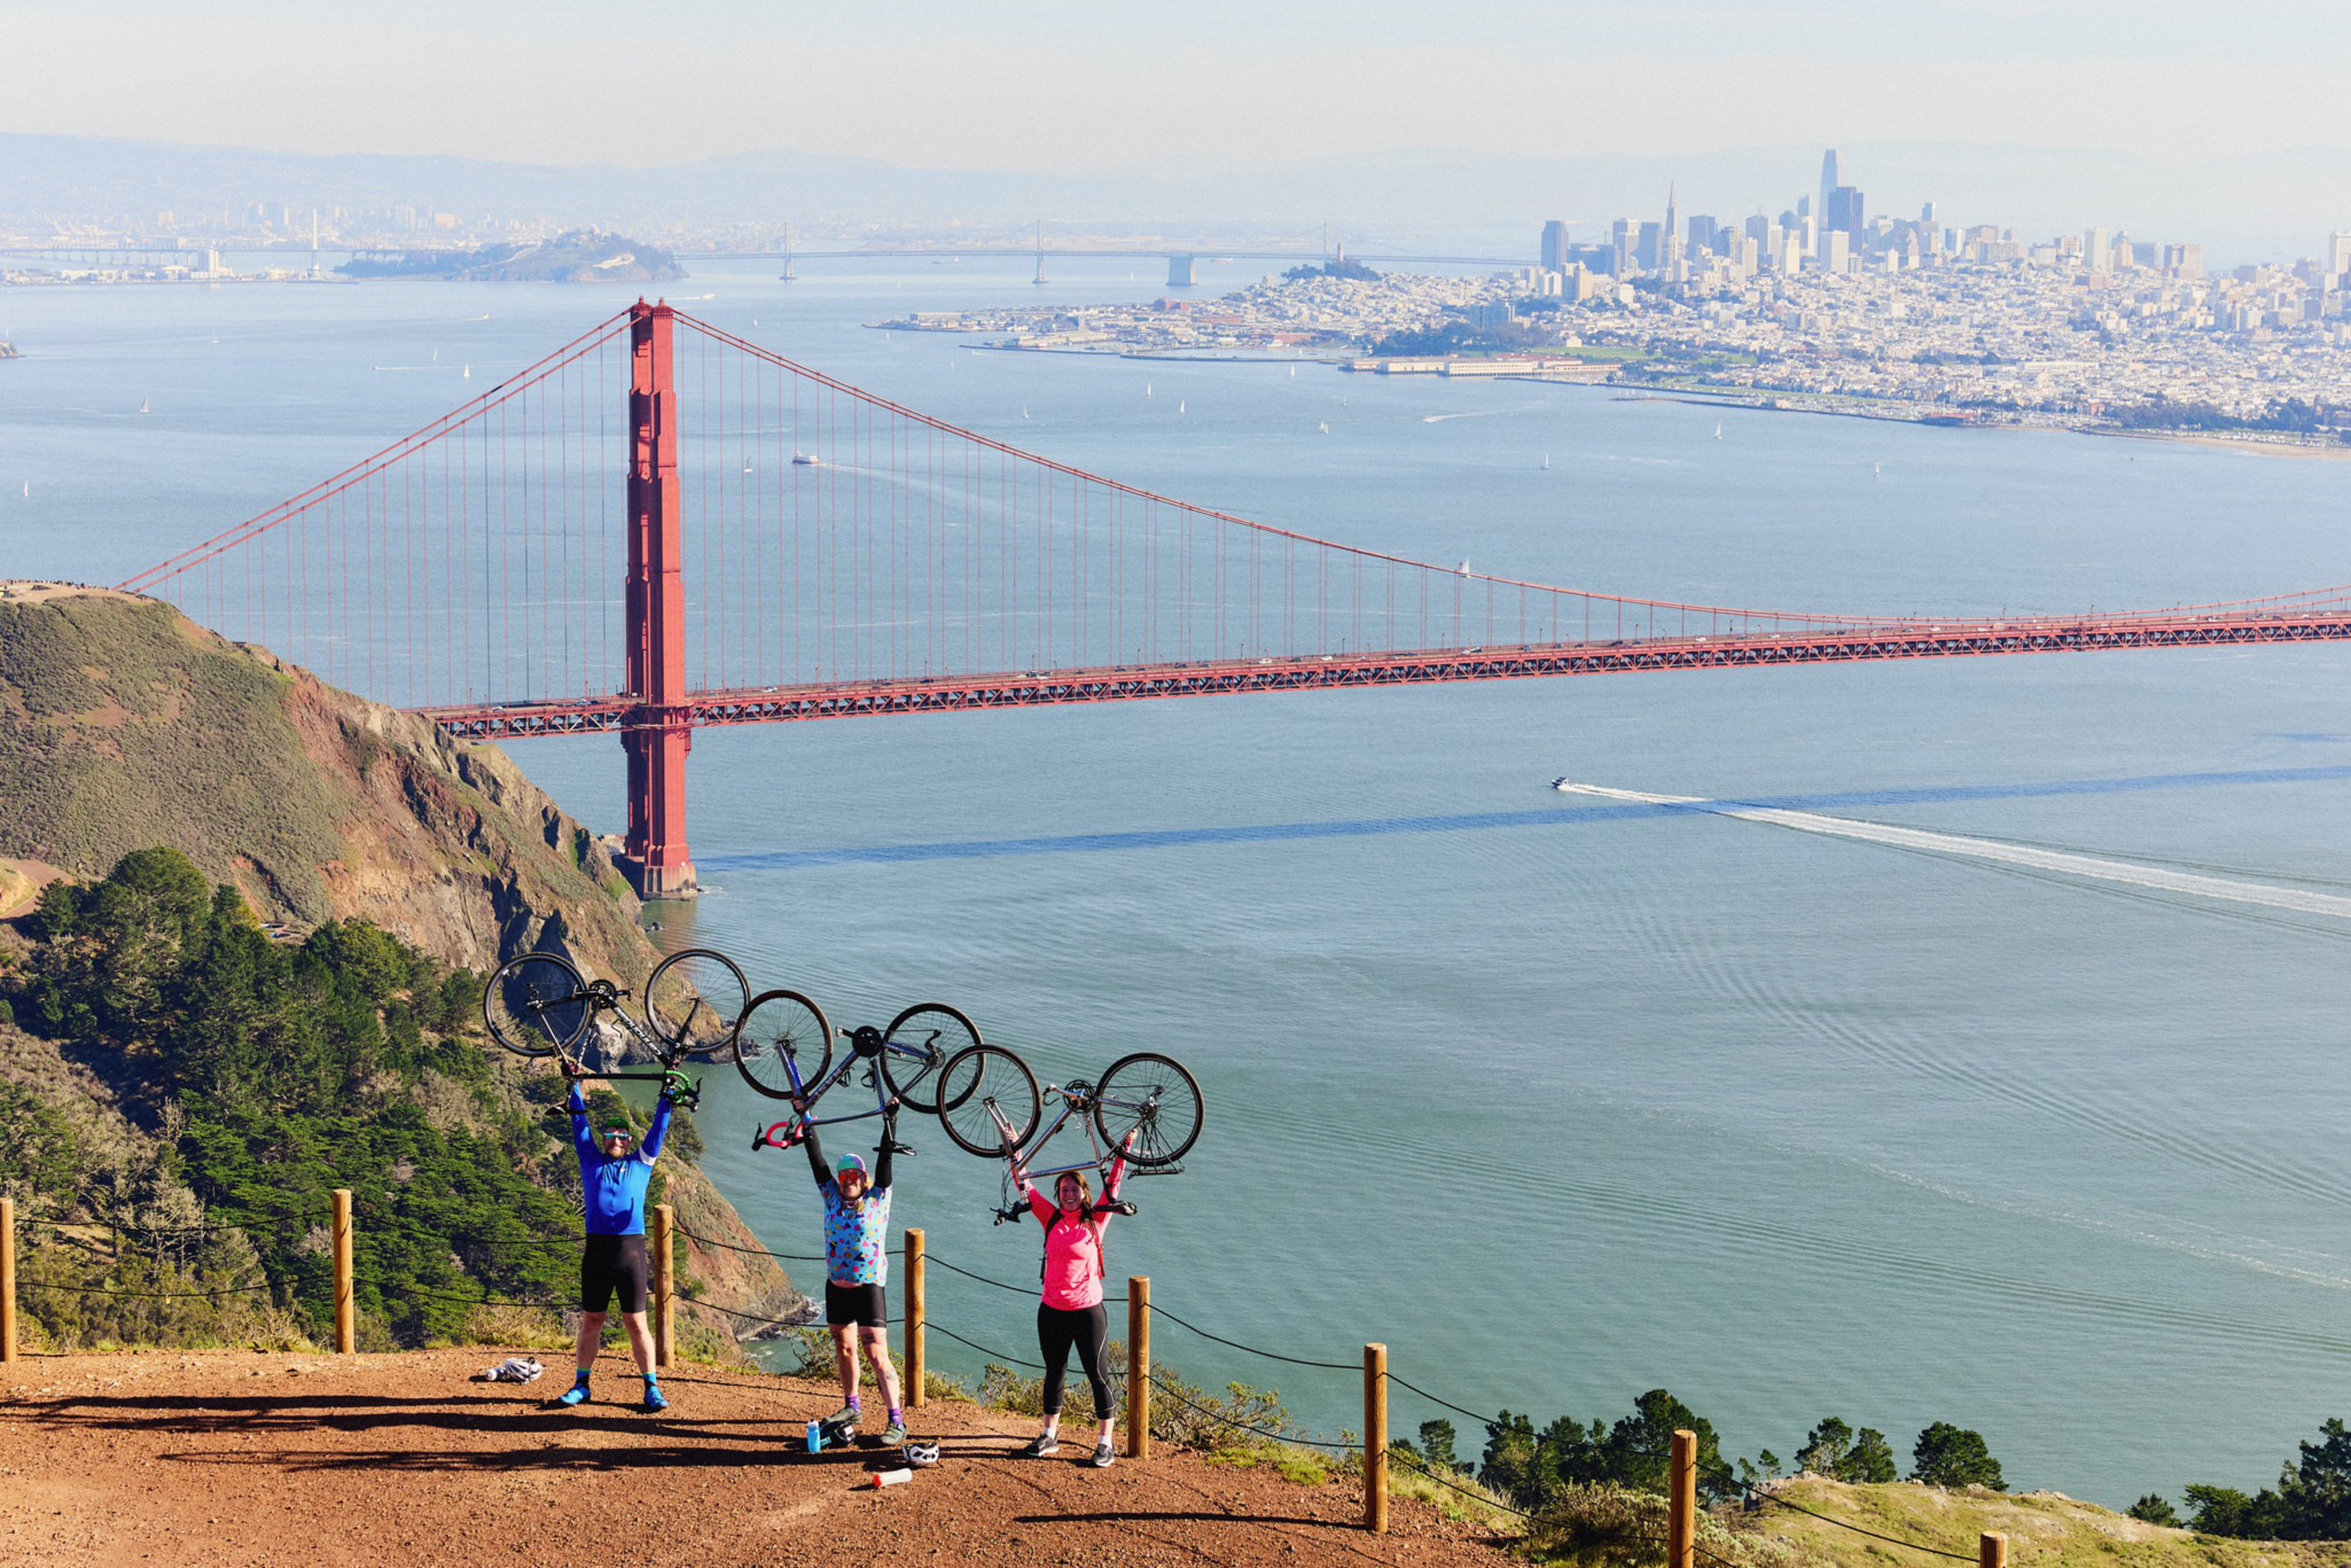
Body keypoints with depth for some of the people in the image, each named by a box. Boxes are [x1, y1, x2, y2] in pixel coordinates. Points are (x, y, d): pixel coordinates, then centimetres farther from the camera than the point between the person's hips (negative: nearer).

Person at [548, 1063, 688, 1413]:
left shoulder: (640, 1164, 13)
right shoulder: (591, 1161, 14)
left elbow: (658, 1129, 13)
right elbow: (580, 1123, 14)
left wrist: (668, 1096, 7)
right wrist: (574, 1086, 11)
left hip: (630, 1250, -1)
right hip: (597, 1250, 1)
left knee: (636, 1322, -1)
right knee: (591, 1320, 6)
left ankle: (652, 1388, 3)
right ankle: (581, 1385, 13)